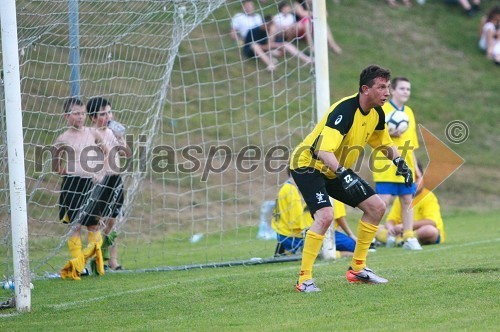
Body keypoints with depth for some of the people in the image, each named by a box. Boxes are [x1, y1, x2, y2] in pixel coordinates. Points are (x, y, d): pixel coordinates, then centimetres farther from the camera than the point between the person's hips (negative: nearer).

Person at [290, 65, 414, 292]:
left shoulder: (376, 113, -2)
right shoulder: (344, 111, -29)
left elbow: (385, 143, 17)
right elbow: (324, 151, -39)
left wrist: (399, 160, -3)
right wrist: (344, 174, -53)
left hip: (337, 171, 9)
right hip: (308, 164, -9)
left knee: (377, 207, 5)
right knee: (325, 215, -30)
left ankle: (357, 269, 14)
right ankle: (304, 279, -25)